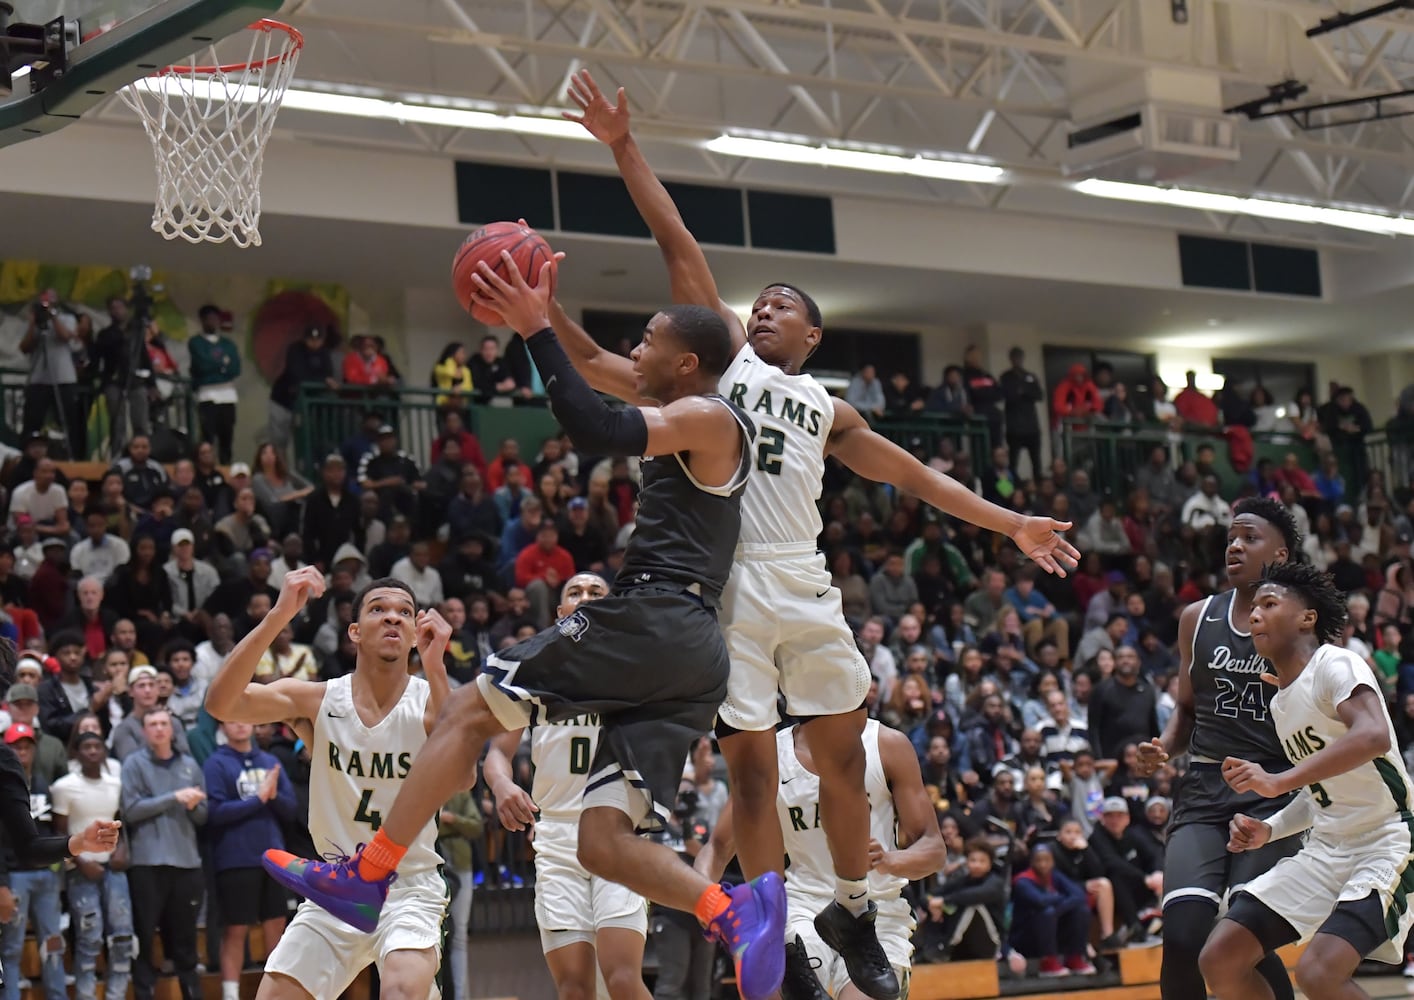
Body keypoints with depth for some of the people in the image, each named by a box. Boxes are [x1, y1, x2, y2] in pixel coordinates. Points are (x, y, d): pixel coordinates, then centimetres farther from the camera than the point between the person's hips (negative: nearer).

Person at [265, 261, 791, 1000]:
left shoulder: (709, 417, -2)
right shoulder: (689, 431, 29)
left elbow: (596, 430, -18)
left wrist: (537, 330, -15)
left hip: (652, 621, -10)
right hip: (693, 658, 10)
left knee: (469, 709, -4)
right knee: (604, 843, 0)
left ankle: (366, 876, -4)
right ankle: (736, 912, -19)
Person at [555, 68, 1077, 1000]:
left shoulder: (829, 409, 21)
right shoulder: (724, 358, 13)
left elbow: (914, 475, 25)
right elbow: (679, 245, 7)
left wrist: (1012, 524, 22)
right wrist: (625, 148, 3)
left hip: (803, 587, 3)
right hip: (727, 584, -3)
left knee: (844, 753, 6)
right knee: (751, 767, -1)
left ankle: (853, 911, 24)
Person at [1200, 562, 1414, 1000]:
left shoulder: (1334, 664, -13)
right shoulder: (1280, 702, 13)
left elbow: (1373, 736, -33)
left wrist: (1280, 782, -36)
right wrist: (1269, 829, 5)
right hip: (1326, 849, 9)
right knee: (1219, 961, -1)